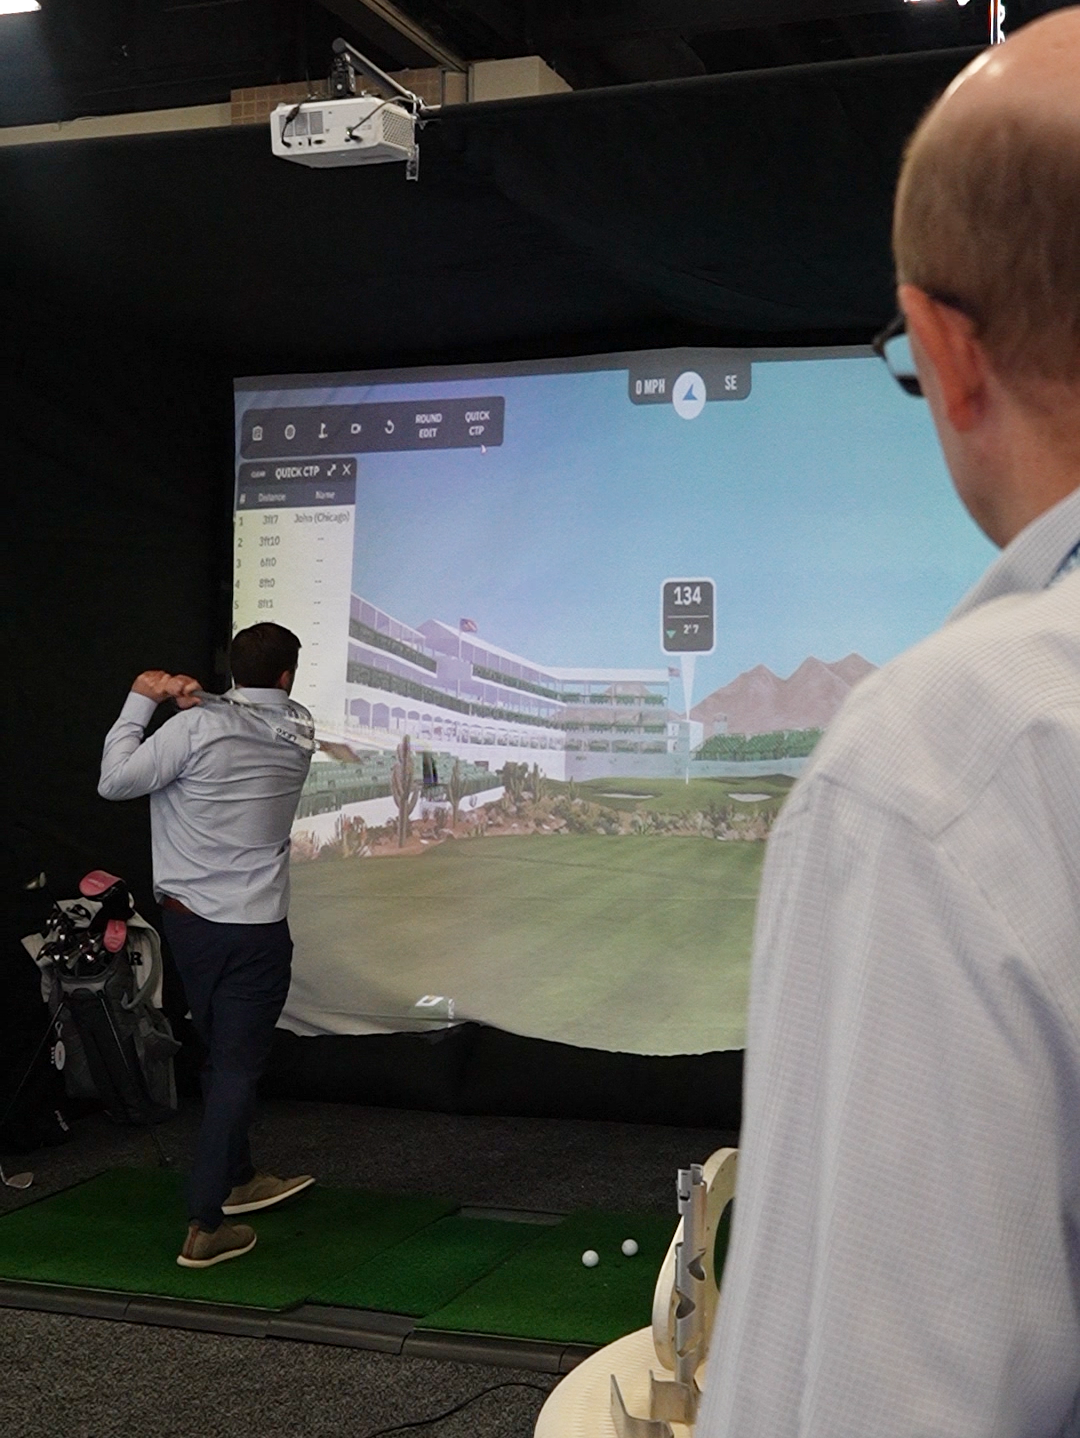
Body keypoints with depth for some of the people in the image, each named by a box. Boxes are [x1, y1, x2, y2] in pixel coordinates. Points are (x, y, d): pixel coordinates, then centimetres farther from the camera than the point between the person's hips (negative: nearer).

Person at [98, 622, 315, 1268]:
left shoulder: (196, 728, -12)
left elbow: (116, 780, -9)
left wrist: (141, 701, -3)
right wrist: (197, 701, -3)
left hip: (189, 919, 2)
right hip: (257, 929, -2)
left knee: (223, 1056, 19)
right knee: (237, 1067, 1)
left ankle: (238, 1178, 37)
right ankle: (206, 1225, -5)